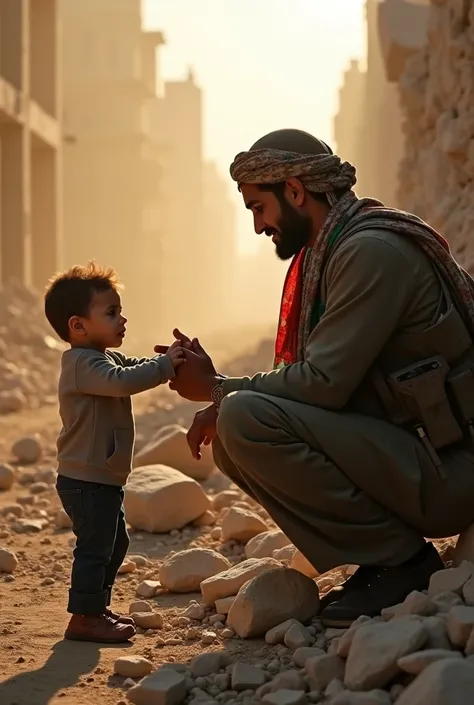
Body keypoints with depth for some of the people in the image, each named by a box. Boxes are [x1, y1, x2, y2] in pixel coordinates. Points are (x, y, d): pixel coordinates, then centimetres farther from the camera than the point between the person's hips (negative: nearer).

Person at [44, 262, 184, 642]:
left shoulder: (104, 358, 14)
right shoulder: (84, 363, -21)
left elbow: (135, 367, 15)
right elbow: (123, 380, -36)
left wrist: (170, 361, -4)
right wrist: (166, 364, -31)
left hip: (102, 479, 11)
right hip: (87, 479, -11)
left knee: (115, 541, 20)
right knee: (95, 546, -6)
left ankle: (97, 608, 30)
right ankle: (84, 618, 0)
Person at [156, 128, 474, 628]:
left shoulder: (373, 250, -18)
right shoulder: (332, 251, 14)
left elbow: (323, 382, -22)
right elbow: (318, 375, 15)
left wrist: (218, 389, -8)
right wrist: (223, 403, 0)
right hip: (402, 448, 10)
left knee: (246, 421, -22)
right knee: (231, 442, 8)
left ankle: (400, 561, -12)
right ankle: (384, 558, 6)